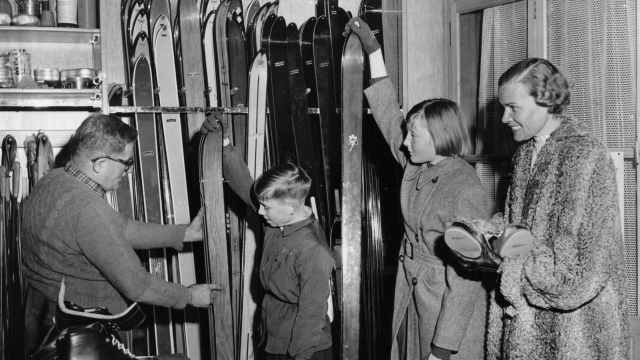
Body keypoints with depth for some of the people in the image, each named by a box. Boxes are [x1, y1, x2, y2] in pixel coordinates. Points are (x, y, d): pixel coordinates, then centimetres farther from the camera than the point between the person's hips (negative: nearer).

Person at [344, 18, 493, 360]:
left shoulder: (467, 191, -21)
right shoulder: (415, 167, 1)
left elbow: (464, 280, -22)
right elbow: (388, 114, 9)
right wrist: (372, 48, 7)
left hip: (447, 304, -7)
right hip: (411, 293, 7)